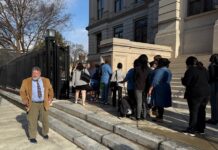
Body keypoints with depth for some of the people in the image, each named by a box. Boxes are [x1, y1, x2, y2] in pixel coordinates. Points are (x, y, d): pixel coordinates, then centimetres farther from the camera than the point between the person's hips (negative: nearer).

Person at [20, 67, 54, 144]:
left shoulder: (46, 80, 1)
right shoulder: (26, 81, -3)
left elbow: (50, 89, 12)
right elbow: (22, 91, 3)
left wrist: (50, 99, 3)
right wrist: (25, 101, -7)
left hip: (44, 104, 2)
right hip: (32, 104, -2)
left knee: (45, 120, 12)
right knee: (32, 121, 1)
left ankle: (45, 133, 33)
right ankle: (32, 137, 17)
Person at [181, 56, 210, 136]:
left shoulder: (190, 70, -13)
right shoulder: (203, 69, 11)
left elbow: (186, 82, -16)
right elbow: (207, 79, 17)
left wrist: (183, 79, 4)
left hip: (195, 94, -7)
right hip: (206, 92, 7)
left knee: (193, 112, -1)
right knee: (201, 111, 16)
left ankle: (191, 130, 5)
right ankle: (201, 129, 26)